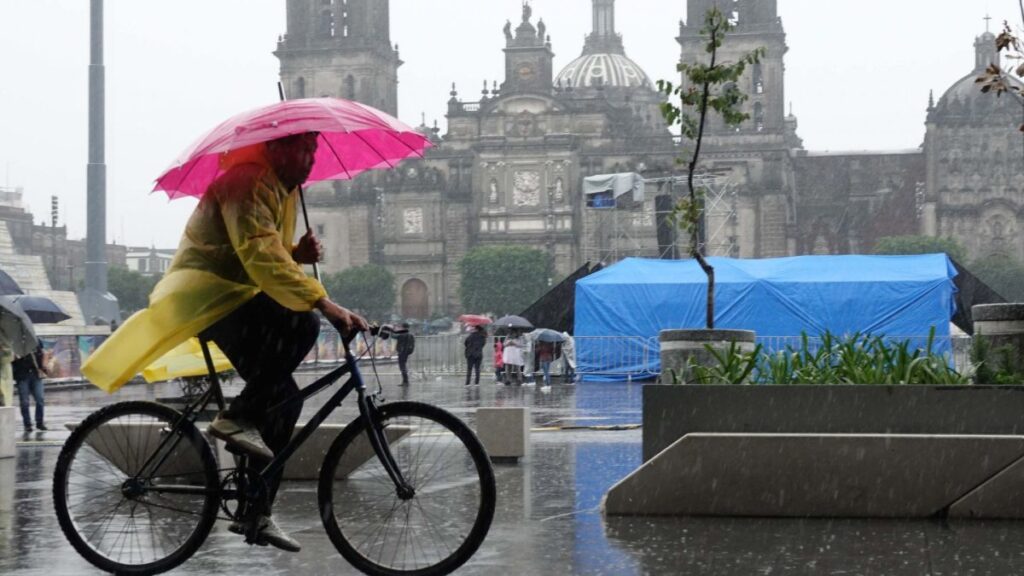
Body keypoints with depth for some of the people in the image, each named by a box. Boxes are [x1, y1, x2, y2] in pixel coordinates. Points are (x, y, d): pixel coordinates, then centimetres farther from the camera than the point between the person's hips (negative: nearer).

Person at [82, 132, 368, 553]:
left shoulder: (280, 188, 17)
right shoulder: (249, 183, -17)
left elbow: (272, 255, 21)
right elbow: (261, 256, -30)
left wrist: (299, 253, -3)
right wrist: (323, 303, -38)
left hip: (231, 302, 10)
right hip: (204, 294, -10)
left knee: (283, 397, 4)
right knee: (301, 325, -31)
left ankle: (257, 513, 9)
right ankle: (237, 418, -22)